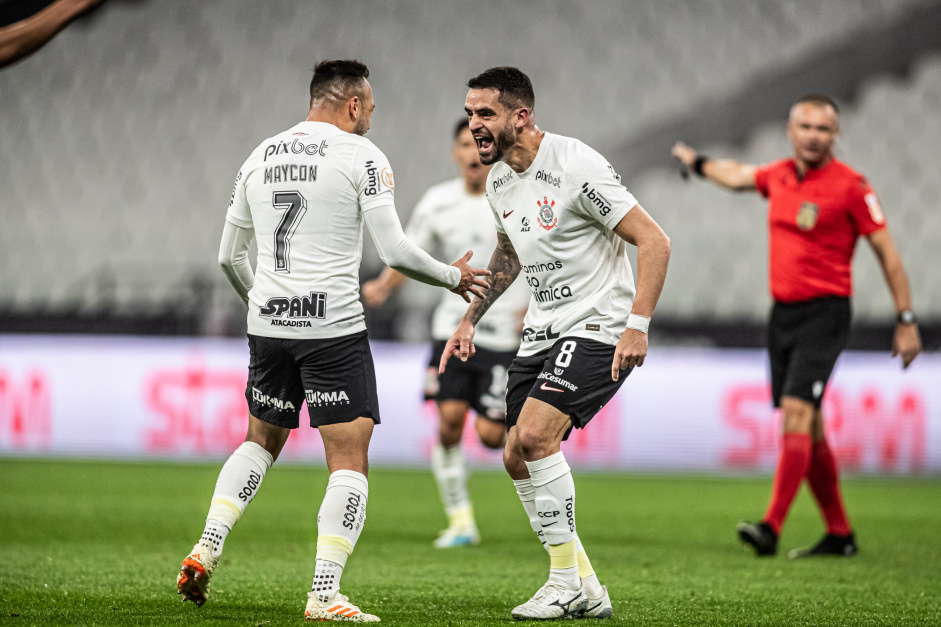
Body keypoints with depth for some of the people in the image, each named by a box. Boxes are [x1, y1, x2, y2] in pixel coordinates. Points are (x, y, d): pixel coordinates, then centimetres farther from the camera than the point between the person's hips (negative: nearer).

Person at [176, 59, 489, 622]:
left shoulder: (260, 158, 12)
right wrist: (453, 277, 6)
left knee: (262, 443, 24)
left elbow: (229, 255, 18)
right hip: (334, 328, -6)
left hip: (268, 324, 6)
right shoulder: (362, 156, -5)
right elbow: (395, 252, -11)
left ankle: (207, 549, 8)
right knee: (350, 464, -2)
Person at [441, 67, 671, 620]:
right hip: (543, 333, 9)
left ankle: (569, 581, -12)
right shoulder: (499, 180, 7)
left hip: (598, 328, -9)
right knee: (518, 458, 4)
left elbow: (654, 242, -19)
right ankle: (586, 592, 14)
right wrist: (470, 320, 22)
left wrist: (638, 326, -26)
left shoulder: (577, 168, -19)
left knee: (534, 434, -24)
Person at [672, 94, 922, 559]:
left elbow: (886, 252, -6)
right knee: (807, 428, 9)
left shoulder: (850, 185, -10)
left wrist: (906, 320, -8)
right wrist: (697, 162, 48)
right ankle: (839, 534, 18)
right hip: (782, 311, 7)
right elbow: (737, 176, 32)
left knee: (797, 413, -19)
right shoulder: (778, 176, 8)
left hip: (824, 314, -7)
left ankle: (771, 528, -25)